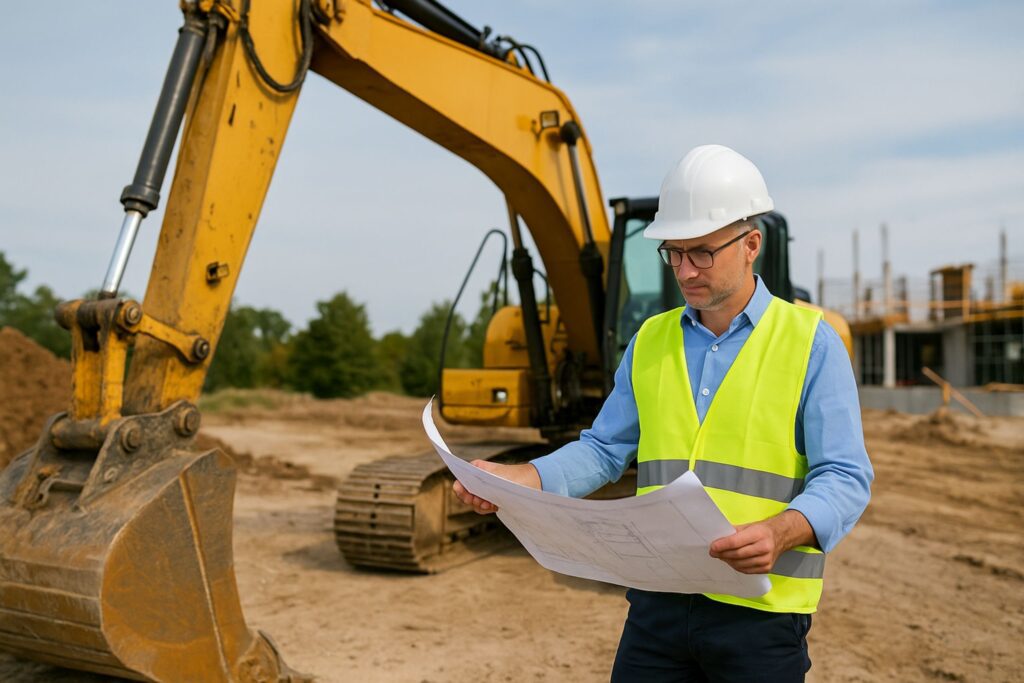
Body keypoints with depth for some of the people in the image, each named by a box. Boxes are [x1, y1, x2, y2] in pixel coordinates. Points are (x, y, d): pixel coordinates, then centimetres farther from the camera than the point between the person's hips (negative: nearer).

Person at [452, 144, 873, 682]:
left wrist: (779, 532, -27)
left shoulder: (810, 341, -3)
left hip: (760, 609, -3)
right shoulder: (650, 341, 9)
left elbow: (845, 478, -7)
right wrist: (519, 478, -7)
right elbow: (604, 450, 9)